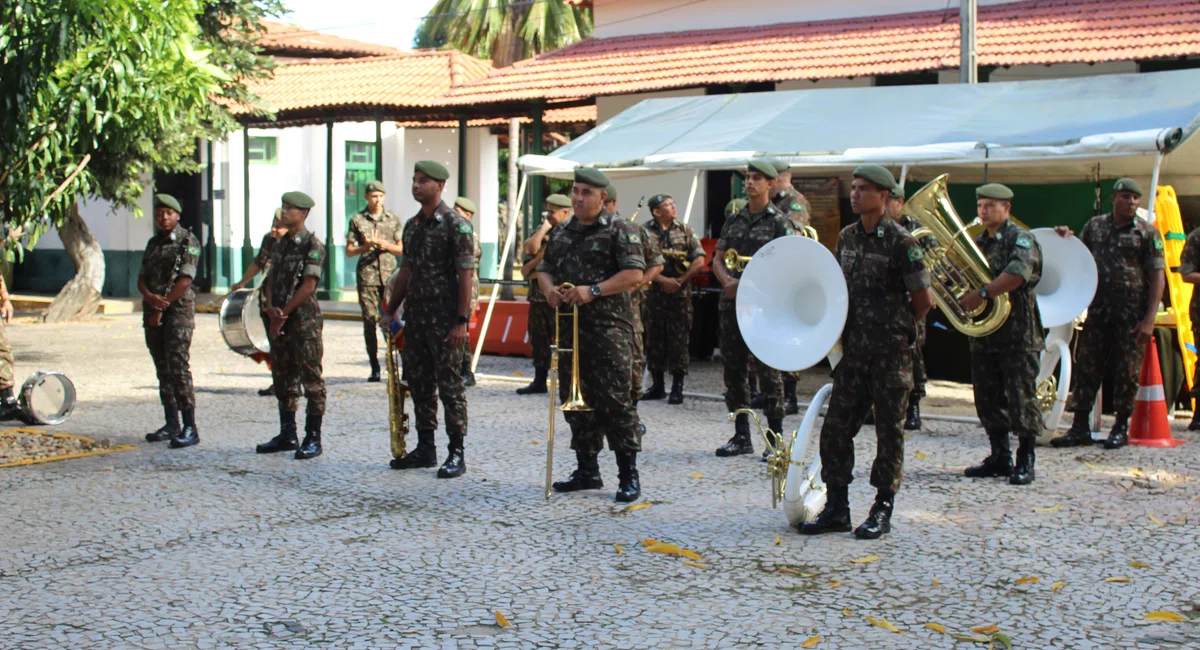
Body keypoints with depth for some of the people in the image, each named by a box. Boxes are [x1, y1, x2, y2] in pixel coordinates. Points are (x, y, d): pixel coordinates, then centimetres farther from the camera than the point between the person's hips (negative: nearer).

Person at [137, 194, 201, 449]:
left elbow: (185, 280, -13)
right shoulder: (153, 243, 17)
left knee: (178, 366, -13)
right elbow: (142, 279, 12)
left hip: (178, 310, -7)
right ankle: (171, 424, 15)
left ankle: (190, 428, -14)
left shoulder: (187, 242, -5)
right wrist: (151, 298, -10)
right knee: (162, 368, 9)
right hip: (152, 312, 7)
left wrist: (163, 305, -12)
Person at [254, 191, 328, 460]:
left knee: (311, 379, -3)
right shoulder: (280, 245, 15)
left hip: (305, 320, -8)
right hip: (280, 321, 8)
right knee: (283, 378, 12)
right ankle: (287, 435, 20)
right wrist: (271, 308, -5)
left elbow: (308, 285, -14)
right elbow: (270, 281, 14)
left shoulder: (312, 245, -8)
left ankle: (313, 438, 1)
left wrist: (283, 312, -12)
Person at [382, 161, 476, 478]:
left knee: (449, 384, -3)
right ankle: (425, 448, 20)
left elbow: (465, 274, -13)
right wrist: (390, 311, 17)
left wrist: (462, 320, -18)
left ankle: (457, 453, 3)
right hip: (415, 316, 8)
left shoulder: (455, 224, -9)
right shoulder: (412, 225, 14)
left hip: (444, 318, -8)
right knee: (419, 384, 11)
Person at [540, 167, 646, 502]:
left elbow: (634, 273, -13)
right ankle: (587, 470, 21)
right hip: (569, 327, 7)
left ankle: (629, 476, -3)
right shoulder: (561, 233, 17)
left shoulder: (620, 230, -4)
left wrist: (594, 290, -21)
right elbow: (544, 268, 22)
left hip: (608, 327, -7)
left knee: (614, 399, -8)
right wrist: (549, 288, -1)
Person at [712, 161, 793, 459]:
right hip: (732, 303, 6)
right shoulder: (734, 220, 15)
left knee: (768, 371, -6)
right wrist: (727, 281, -5)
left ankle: (776, 438, 1)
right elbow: (717, 259, 15)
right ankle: (741, 436, 17)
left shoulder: (779, 222, -1)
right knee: (733, 369, 8)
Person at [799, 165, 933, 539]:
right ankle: (836, 508, 14)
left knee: (889, 429, 4)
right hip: (853, 348, 6)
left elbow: (923, 300, -8)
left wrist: (896, 328, 2)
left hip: (891, 351, -6)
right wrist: (842, 328, 10)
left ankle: (882, 511, 12)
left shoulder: (900, 241, -10)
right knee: (836, 426, 5)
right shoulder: (846, 237, 10)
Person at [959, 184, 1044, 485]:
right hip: (983, 332, 7)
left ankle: (1025, 462, 6)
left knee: (1021, 398, -3)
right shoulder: (977, 242, 16)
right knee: (988, 398, 10)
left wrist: (982, 294, -29)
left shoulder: (1020, 240, -7)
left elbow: (1017, 274, -25)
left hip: (1018, 333, -7)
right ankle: (1000, 458, 20)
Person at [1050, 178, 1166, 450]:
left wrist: (1149, 318, -13)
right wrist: (1067, 239, 1)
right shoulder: (1095, 226, 10)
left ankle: (1121, 427, 15)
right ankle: (1080, 427, 10)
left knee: (1127, 372, 3)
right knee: (1086, 367, 4)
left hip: (1131, 315, -4)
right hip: (1098, 312, 4)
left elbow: (1157, 277, -5)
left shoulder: (1147, 232, -2)